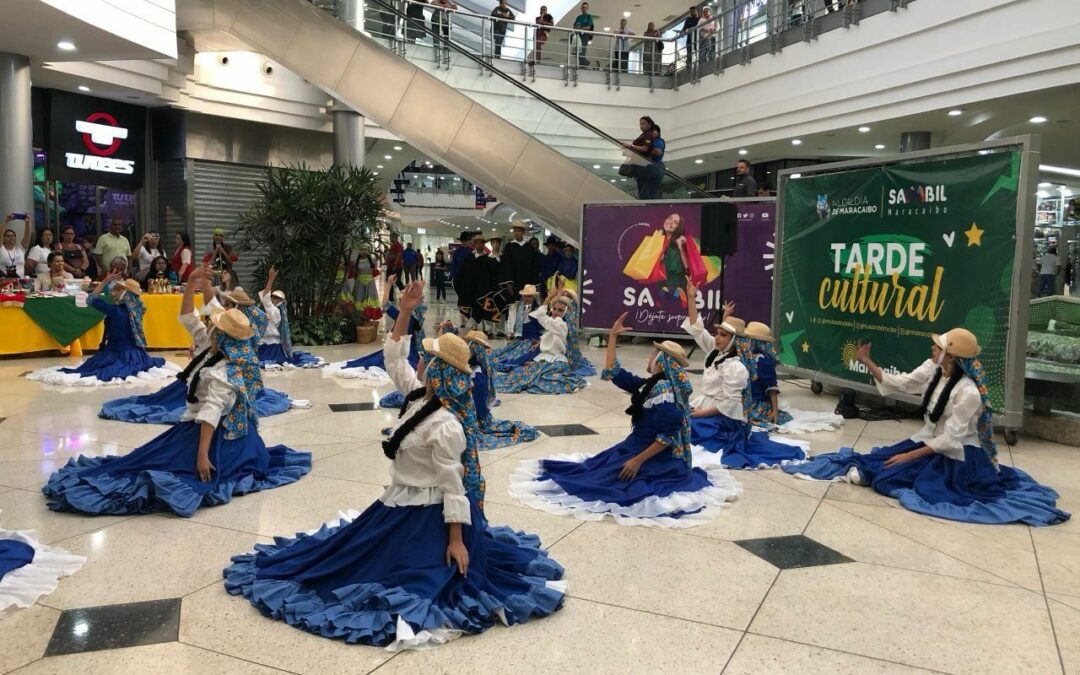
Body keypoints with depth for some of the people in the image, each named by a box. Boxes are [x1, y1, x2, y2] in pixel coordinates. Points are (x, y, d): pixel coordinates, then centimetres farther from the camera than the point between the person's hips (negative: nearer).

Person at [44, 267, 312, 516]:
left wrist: (202, 455, -38)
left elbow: (211, 414, -35)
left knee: (152, 462, -6)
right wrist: (192, 282, -11)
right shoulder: (223, 351, -4)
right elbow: (188, 318, -1)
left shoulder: (221, 375, -29)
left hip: (213, 434, -9)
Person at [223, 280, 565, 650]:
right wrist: (405, 313, -3)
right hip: (402, 503, 10)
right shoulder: (421, 396, -3)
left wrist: (456, 540, -24)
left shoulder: (445, 425, -28)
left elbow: (452, 484, -26)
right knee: (348, 548, 24)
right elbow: (393, 359, 6)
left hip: (427, 513, -9)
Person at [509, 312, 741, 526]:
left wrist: (638, 460, -26)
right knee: (597, 465, 6)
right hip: (638, 445, 9)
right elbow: (612, 373, 9)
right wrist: (613, 336, 8)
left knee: (603, 476, -14)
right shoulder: (648, 385, 6)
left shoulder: (666, 390, -22)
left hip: (659, 457, -9)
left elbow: (668, 437, -26)